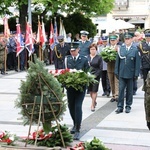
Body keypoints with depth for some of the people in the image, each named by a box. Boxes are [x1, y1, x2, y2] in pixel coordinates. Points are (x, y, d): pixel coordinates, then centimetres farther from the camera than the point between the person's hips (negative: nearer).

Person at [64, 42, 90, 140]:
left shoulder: (84, 59, -1)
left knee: (78, 106, -11)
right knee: (71, 106, 12)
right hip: (70, 85, 3)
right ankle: (75, 124, 36)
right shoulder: (67, 59, 5)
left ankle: (77, 130, -8)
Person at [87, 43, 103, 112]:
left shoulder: (99, 58, 0)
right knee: (90, 91, 8)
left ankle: (92, 105, 3)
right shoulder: (87, 57, 6)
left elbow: (100, 68, -2)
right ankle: (94, 101, 31)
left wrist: (95, 75, -12)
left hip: (96, 76, -3)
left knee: (94, 91, -3)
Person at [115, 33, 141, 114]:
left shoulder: (135, 49, -3)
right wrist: (116, 72, 3)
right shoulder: (121, 48, 3)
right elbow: (117, 60, 6)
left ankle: (128, 106, 20)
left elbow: (137, 62, -3)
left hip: (130, 74, -1)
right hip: (122, 73, 1)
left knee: (129, 90, 9)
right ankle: (120, 106, 4)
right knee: (121, 89, -1)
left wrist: (136, 74, -6)